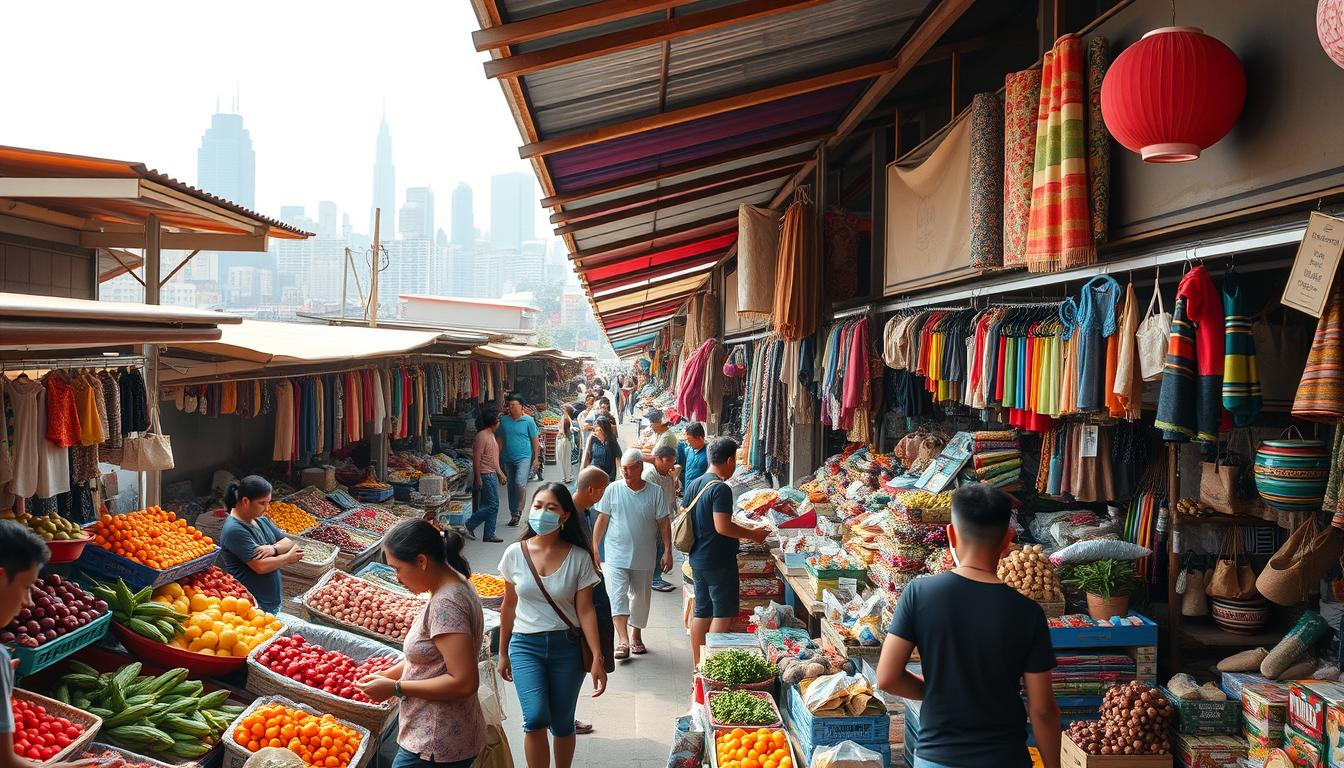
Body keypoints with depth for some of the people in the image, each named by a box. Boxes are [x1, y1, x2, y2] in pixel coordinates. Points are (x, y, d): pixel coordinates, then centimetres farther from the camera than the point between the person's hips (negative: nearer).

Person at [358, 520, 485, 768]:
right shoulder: (455, 586, 6)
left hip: (434, 747, -9)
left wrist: (396, 688, -18)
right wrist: (389, 674, 8)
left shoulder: (445, 604, -23)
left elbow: (464, 682, -26)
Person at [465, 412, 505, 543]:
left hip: (492, 474, 10)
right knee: (493, 505, -10)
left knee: (493, 505, 9)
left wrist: (500, 473, 23)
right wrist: (478, 478, -21)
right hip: (486, 475, -10)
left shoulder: (491, 435, 14)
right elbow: (476, 459, -19)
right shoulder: (482, 436, -16)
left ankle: (489, 534, 13)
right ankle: (469, 525, 0)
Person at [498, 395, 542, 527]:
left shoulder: (528, 420, -3)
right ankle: (513, 515, 21)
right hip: (508, 459, 4)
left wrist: (536, 458, -3)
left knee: (520, 483, -21)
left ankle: (518, 510, -4)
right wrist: (498, 458, 7)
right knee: (511, 487, 11)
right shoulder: (503, 420, 5)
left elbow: (535, 440, 1)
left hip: (524, 457, -4)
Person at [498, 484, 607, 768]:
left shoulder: (579, 558, -7)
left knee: (562, 724, 8)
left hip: (567, 647, 0)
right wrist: (503, 654, 12)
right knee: (535, 719, -17)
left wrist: (597, 657, -14)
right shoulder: (515, 554, -3)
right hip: (525, 645, 0)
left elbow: (585, 611, -6)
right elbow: (509, 606, 7)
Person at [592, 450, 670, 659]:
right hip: (616, 556, -1)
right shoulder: (613, 489, -3)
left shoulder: (655, 492, -3)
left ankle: (636, 636, 31)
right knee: (618, 596, -13)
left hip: (644, 558, 1)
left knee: (641, 598, 13)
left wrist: (667, 551, -4)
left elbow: (664, 523, 1)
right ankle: (623, 641, -15)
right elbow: (602, 520, 2)